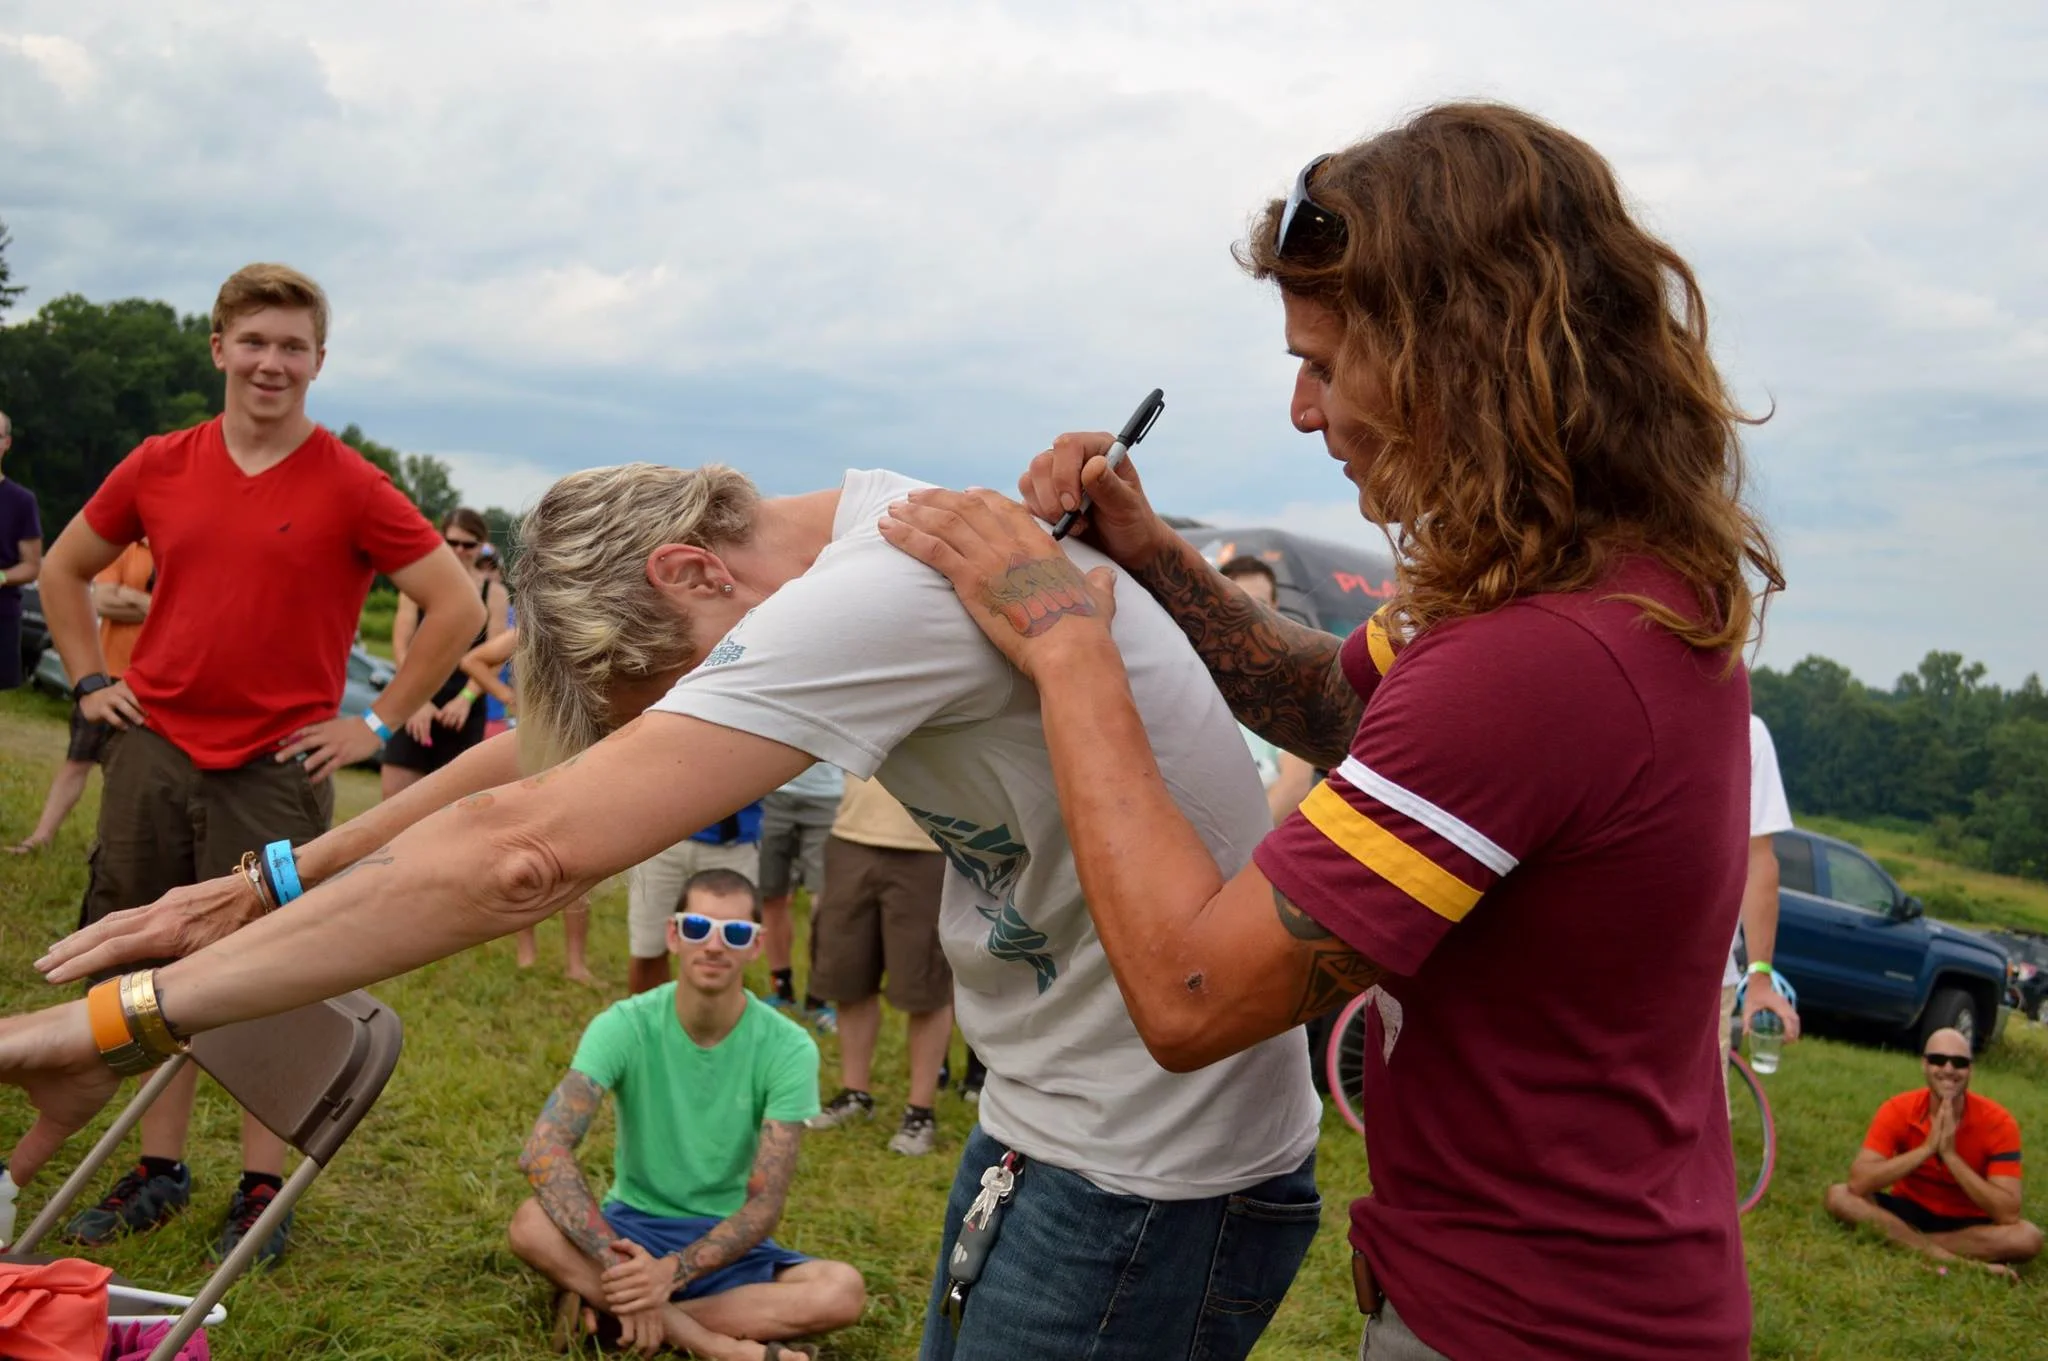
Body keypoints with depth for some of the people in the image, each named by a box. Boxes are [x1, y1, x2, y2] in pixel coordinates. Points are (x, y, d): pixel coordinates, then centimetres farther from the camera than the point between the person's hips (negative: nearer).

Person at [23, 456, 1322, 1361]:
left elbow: (529, 852, -32)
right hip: (1046, 1120, 9)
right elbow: (564, 734, 9)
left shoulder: (879, 594, -27)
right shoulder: (854, 537, 3)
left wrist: (129, 1010, -25)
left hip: (1162, 1175, -9)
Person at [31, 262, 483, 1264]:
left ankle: (262, 1190, 15)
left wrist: (379, 724, -7)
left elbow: (459, 605, -7)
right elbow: (64, 569, 20)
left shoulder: (350, 488, -7)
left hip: (277, 768, -4)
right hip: (153, 754, 4)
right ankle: (159, 1172, 26)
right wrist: (91, 682, 10)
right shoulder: (159, 467, 4)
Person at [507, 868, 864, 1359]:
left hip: (726, 1241, 1)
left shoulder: (788, 1048, -13)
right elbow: (543, 1150, -25)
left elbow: (764, 1204, -17)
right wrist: (618, 1263, -38)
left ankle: (605, 1308, -21)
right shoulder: (625, 1026, -13)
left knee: (842, 1290, -29)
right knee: (532, 1223, -32)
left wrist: (672, 1271, -34)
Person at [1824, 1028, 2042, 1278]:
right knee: (1837, 1196, -25)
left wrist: (1950, 1154, -31)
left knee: (2028, 1238, -31)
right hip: (1910, 1212, 1)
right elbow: (1858, 1183, -27)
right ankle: (1957, 1261, -30)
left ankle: (1902, 1241, -25)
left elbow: (2008, 1214, -25)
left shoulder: (1998, 1122, -17)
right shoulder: (1898, 1110, -15)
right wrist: (1928, 1147, -31)